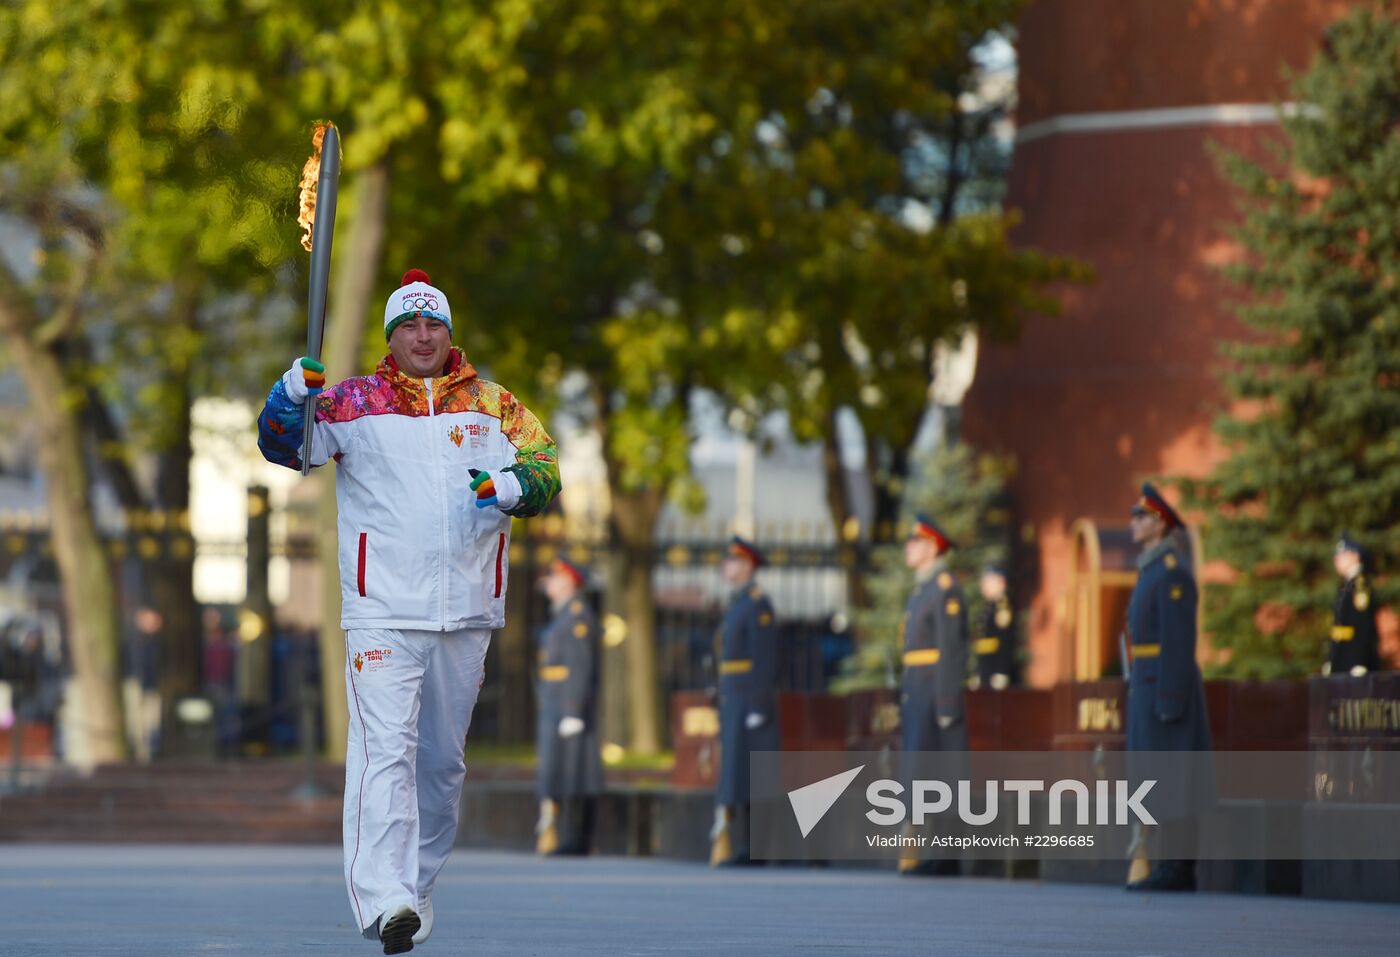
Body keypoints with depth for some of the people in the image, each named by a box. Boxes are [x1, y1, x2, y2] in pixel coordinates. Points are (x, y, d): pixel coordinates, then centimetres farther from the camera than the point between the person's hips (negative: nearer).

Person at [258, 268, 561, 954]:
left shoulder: (494, 406, 10)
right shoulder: (354, 402, 3)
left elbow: (546, 471, 8)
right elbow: (282, 446, -4)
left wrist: (515, 484, -15)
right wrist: (292, 399, -26)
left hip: (467, 614, 4)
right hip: (383, 610, -4)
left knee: (443, 759, 14)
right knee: (385, 748, -17)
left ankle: (419, 887, 29)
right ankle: (383, 899, -27)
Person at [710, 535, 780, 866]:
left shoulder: (758, 604, -11)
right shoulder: (737, 604, 19)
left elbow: (765, 659, -18)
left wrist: (759, 707, -22)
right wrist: (725, 708, 21)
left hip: (752, 702, -10)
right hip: (734, 702, 10)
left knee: (745, 774, -11)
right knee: (740, 775, 7)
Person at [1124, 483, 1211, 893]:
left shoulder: (1173, 572, -13)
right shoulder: (1153, 570, 19)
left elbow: (1179, 640, -19)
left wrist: (1169, 702, -22)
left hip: (1167, 687, -10)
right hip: (1150, 689, 10)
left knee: (1169, 782, -10)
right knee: (1157, 780, 8)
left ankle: (1175, 870, -10)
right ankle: (1171, 869, 9)